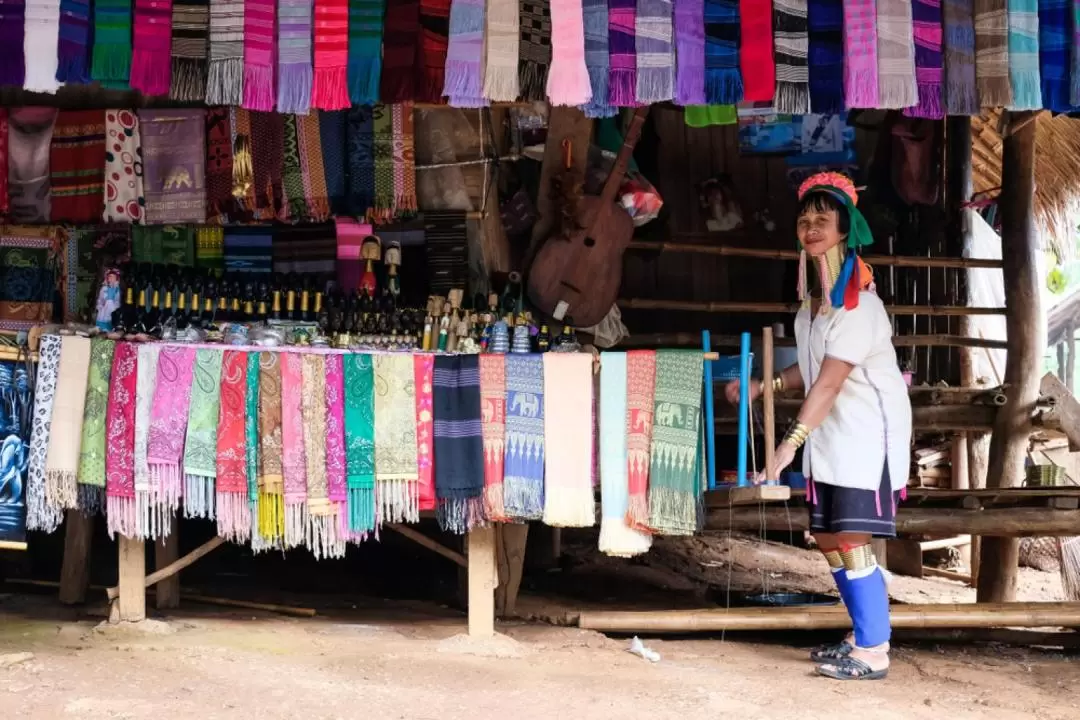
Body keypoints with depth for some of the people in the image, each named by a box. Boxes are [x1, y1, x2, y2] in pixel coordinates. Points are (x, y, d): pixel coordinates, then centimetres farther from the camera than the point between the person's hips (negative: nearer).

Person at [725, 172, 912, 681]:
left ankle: (873, 654, -1)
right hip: (830, 433, 9)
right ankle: (868, 636, 25)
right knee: (827, 537, 12)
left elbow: (831, 381, -25)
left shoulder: (856, 300, -18)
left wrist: (793, 440, -30)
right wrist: (764, 386, 14)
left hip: (868, 430, -9)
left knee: (851, 539, -10)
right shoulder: (814, 296, 10)